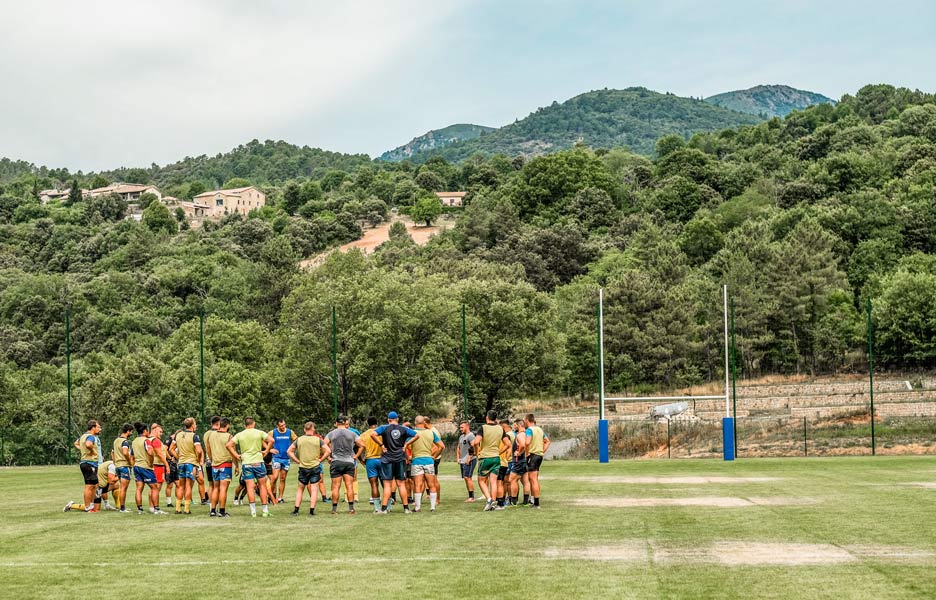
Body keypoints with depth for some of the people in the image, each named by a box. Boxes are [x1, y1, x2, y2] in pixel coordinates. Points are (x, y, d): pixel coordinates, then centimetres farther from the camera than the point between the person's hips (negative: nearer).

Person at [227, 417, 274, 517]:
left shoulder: (239, 435, 5)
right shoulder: (259, 432, 0)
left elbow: (229, 445, -2)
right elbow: (271, 440, -11)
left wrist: (236, 455, 3)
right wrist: (267, 450, 0)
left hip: (246, 463, 1)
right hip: (258, 462, -1)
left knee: (250, 487, 2)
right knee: (262, 486, 6)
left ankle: (253, 511, -1)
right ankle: (265, 510, 7)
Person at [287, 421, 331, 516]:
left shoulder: (299, 440, 2)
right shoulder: (318, 440, -2)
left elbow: (289, 451, 2)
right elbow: (328, 451, -7)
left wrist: (298, 460, 4)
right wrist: (320, 460, 1)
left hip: (303, 467, 1)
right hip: (315, 467, -1)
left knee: (300, 489, 13)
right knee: (314, 489, 3)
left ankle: (296, 510, 10)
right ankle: (312, 510, -3)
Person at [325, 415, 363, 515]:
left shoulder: (331, 434, 3)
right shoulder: (352, 434, 4)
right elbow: (362, 445, 1)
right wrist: (356, 456, 7)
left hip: (336, 462, 0)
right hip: (349, 462, 1)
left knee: (335, 487, 1)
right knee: (349, 486, 1)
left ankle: (334, 508, 2)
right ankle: (351, 508, -2)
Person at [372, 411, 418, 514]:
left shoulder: (384, 428, -1)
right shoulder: (404, 429, 5)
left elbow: (373, 434, -16)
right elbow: (416, 435, 4)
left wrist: (381, 445, -9)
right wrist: (406, 444, 4)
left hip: (387, 459, -2)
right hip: (400, 459, 2)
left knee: (387, 485, 1)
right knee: (401, 484, 7)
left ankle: (384, 508, -3)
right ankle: (406, 508, 8)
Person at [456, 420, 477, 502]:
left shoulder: (470, 435, -11)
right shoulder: (461, 436, 19)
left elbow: (473, 447, -21)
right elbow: (458, 448, 28)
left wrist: (469, 458, -21)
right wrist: (458, 458, 17)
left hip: (469, 461, -9)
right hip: (462, 461, 9)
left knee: (468, 477, -12)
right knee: (465, 478, 9)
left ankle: (472, 497, -10)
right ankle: (470, 497, 14)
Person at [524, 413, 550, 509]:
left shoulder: (529, 430, -11)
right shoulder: (540, 429, 13)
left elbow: (527, 442, -27)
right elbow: (547, 441, 21)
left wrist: (527, 453, -15)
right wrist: (543, 452, 16)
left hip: (532, 455, -8)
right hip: (540, 455, 8)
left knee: (533, 480, -6)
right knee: (535, 479, 17)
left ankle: (536, 503, -7)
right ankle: (534, 500, 22)